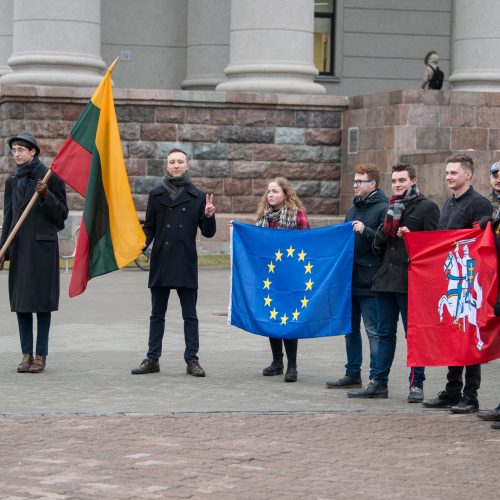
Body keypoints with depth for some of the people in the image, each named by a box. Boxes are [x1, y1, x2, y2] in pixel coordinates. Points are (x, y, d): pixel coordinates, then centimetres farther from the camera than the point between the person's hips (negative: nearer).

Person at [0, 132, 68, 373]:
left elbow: (62, 214, -2)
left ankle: (41, 355, 2)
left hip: (43, 246, -5)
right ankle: (26, 354, 9)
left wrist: (46, 195, -17)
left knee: (42, 301, -2)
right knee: (21, 301, 4)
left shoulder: (50, 177, -2)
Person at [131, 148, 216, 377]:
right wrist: (141, 245, -7)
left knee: (190, 315, 1)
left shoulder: (197, 197, 4)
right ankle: (152, 359, 13)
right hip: (160, 262, 2)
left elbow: (208, 233, 6)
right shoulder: (156, 195, 7)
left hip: (186, 264, -1)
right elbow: (149, 228, 11)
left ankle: (192, 360, 6)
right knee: (157, 314, 8)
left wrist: (209, 216, -13)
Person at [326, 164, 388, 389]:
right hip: (350, 279, 8)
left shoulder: (383, 209, -8)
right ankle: (352, 374, 23)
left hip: (370, 282, -8)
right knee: (350, 328, 14)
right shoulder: (353, 210, 18)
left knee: (373, 330, -4)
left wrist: (365, 231, -24)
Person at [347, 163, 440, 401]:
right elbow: (377, 247, 20)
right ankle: (378, 382, 15)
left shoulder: (427, 207, 0)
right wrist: (384, 230, 2)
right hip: (386, 279, 7)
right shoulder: (390, 208, 20)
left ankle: (416, 384, 4)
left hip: (411, 281, -7)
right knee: (385, 333, 10)